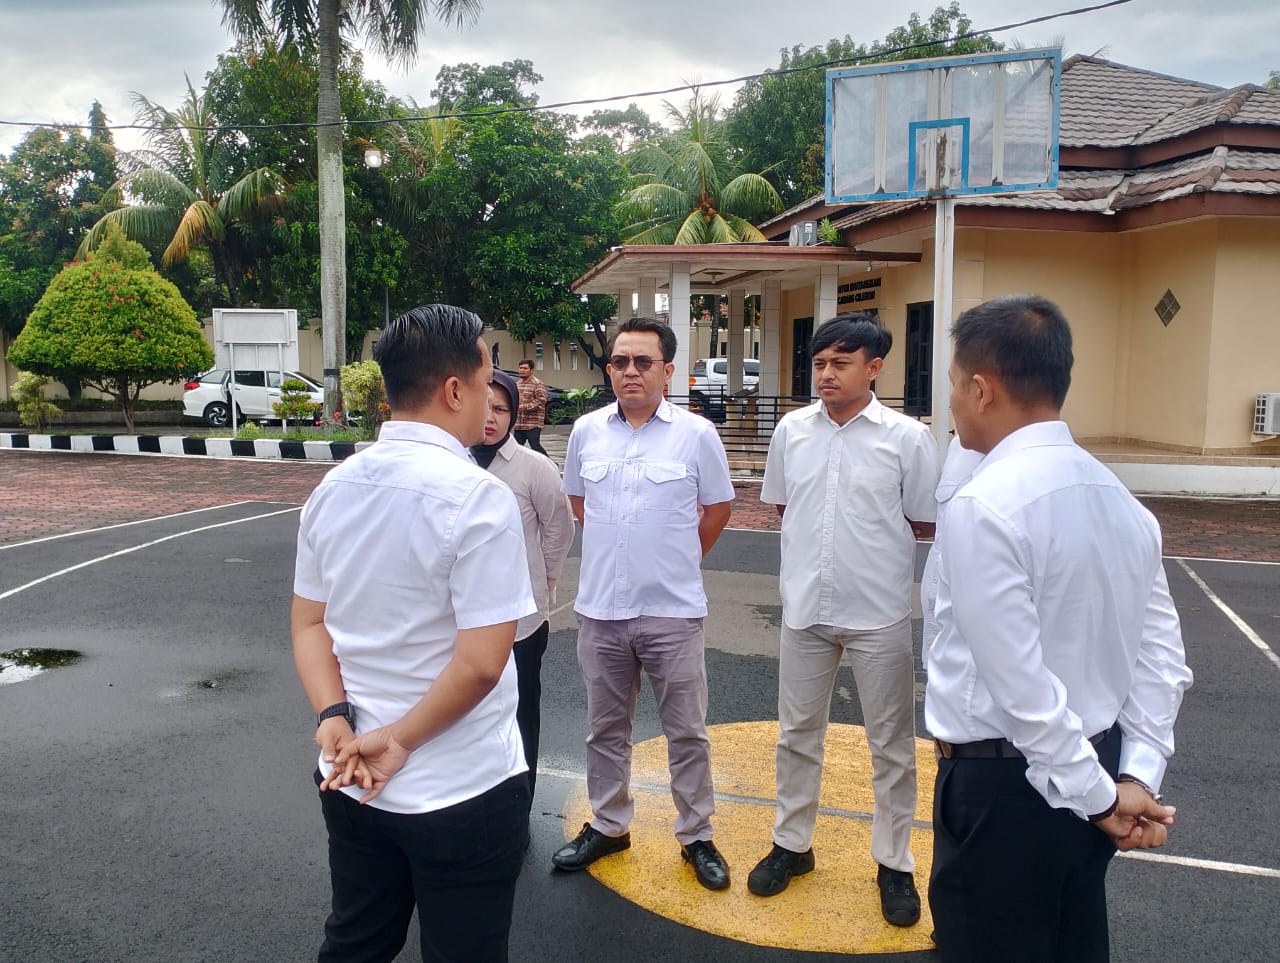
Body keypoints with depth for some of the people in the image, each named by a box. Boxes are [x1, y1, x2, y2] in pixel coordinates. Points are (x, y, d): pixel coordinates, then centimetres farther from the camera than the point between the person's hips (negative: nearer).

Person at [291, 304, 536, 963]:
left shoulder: (334, 488, 1)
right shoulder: (477, 496, -21)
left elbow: (309, 624, 5)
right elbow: (480, 663, -24)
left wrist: (337, 720, -6)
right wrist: (398, 739, -12)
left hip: (351, 781, 7)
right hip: (461, 793, -6)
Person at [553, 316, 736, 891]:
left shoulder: (695, 434, -7)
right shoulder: (586, 431, 2)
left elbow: (718, 508, 4)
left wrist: (677, 560, 6)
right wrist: (617, 550, 11)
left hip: (673, 611, -3)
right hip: (600, 608, 3)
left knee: (687, 733, 9)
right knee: (605, 729, 17)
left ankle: (696, 836, 26)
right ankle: (608, 826, 35)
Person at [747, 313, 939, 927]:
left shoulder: (907, 437, -10)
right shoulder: (791, 430, 0)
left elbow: (926, 525, -4)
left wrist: (869, 531, -1)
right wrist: (829, 533, 5)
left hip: (880, 613, -3)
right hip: (805, 607, 3)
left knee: (891, 744, 10)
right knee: (797, 733, 16)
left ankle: (894, 863, 28)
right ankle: (792, 844, 34)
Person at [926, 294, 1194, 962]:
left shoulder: (983, 506, -22)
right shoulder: (1121, 500, 4)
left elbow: (1021, 683, -22)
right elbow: (1163, 656, 2)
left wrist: (1097, 796, -12)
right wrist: (1137, 777, 0)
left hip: (1003, 787, -8)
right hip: (1095, 768, 8)